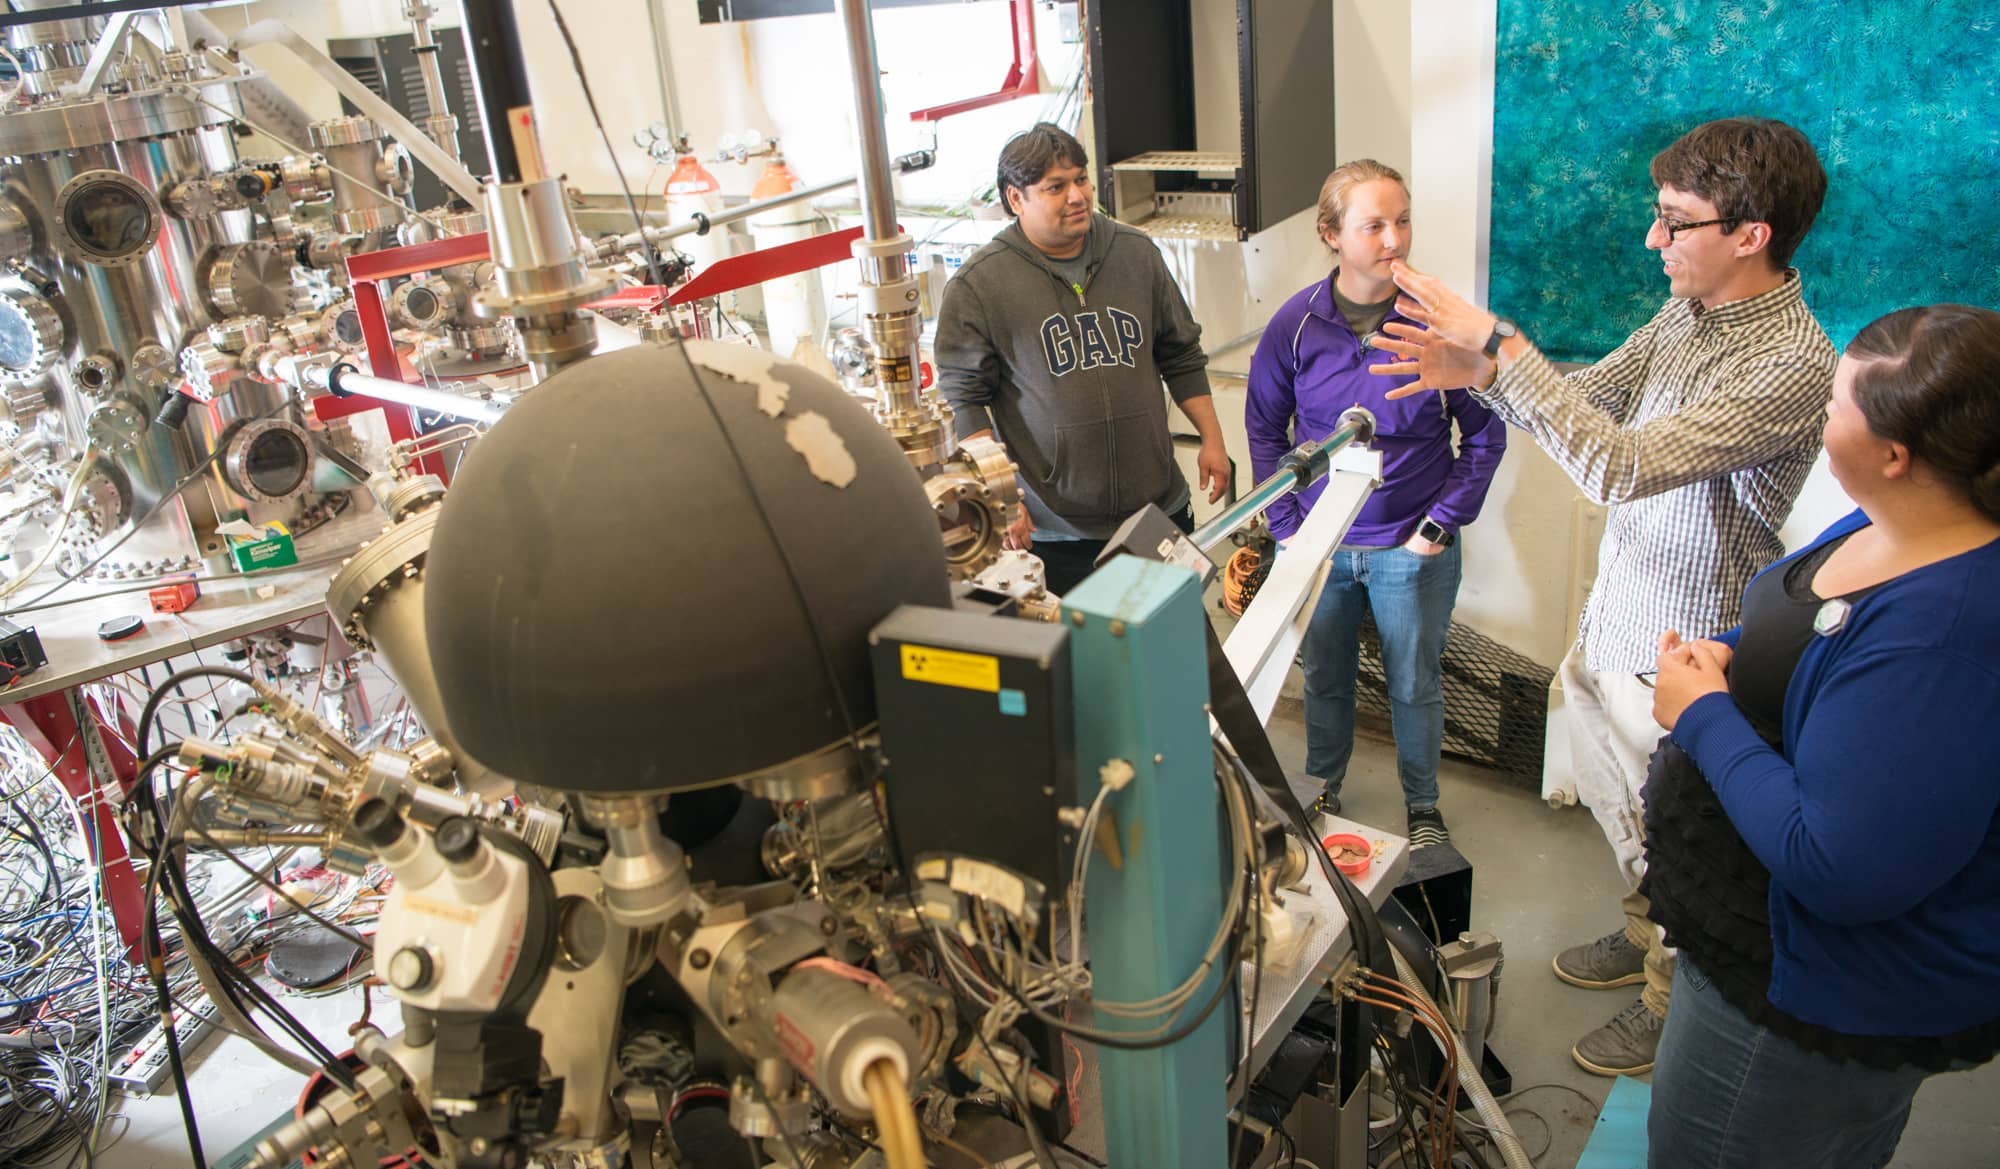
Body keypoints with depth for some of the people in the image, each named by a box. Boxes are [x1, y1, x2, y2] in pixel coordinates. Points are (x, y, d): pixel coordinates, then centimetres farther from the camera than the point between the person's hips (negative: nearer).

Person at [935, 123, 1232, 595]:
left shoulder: (1136, 253, 6)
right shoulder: (977, 286, -8)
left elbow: (1182, 356, 15)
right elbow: (964, 401, -7)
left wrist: (1211, 439, 11)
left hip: (1162, 509, 4)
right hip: (1053, 530, -4)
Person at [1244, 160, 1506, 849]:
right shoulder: (1296, 324, -8)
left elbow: (1485, 435, -4)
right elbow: (1265, 430, 4)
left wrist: (1441, 525, -8)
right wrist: (1287, 527, -1)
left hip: (1412, 547, -1)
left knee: (1414, 686, 14)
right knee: (1324, 678, 18)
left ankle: (1423, 806, 38)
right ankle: (1323, 790, 43)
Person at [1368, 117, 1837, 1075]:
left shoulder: (1791, 364, -28)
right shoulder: (1687, 312, -1)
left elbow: (1621, 465, -36)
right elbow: (1593, 397, 8)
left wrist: (1500, 345, -33)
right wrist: (1480, 371, -10)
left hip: (1681, 659, -8)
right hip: (1611, 623, 8)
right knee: (1617, 808, 27)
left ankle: (1671, 1003, 37)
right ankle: (1643, 934, 53)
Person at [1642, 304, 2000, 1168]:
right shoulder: (1885, 528, -4)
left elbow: (1836, 868, -36)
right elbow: (1798, 646, 16)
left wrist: (1703, 715, -25)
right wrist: (1723, 660, -6)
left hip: (1822, 997, -9)